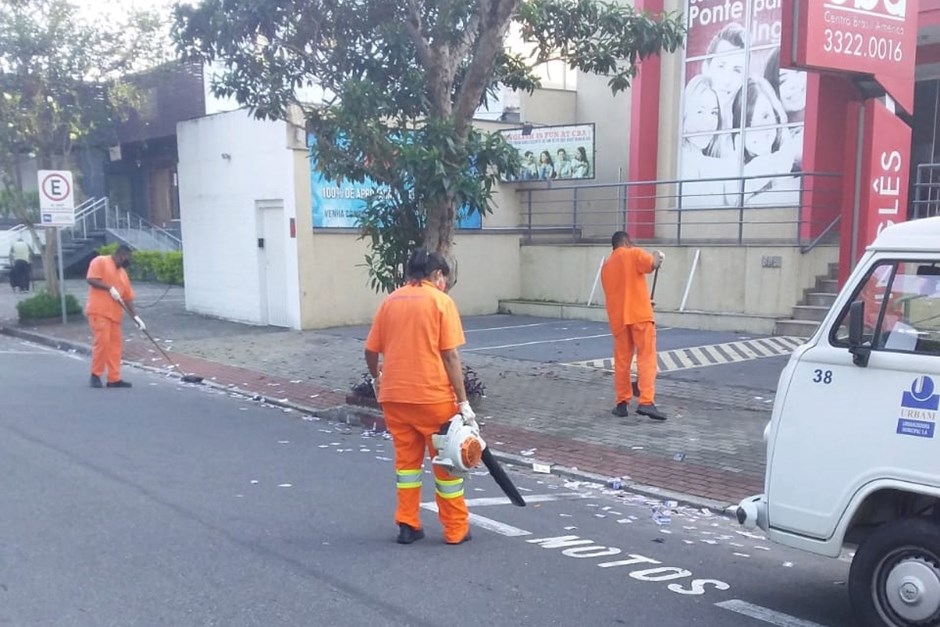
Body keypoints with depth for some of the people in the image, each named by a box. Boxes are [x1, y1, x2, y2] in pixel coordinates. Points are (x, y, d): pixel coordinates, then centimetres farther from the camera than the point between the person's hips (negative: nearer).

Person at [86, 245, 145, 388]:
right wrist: (110, 288, -16)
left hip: (114, 314, 8)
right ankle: (95, 374, 2)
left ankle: (114, 378, 5)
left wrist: (135, 317, 10)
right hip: (99, 311, -8)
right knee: (101, 342, -11)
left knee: (115, 345, 4)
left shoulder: (122, 272, 21)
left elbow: (128, 297, 18)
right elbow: (91, 279, -13)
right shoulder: (100, 261, 0)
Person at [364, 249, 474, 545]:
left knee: (406, 459, 16)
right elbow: (450, 356, -11)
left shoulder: (389, 301, 7)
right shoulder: (440, 301, -6)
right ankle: (456, 529, 16)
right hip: (432, 396, -4)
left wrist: (377, 378, 29)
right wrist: (463, 401, -8)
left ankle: (407, 525, 18)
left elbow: (370, 350, 9)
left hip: (394, 396, 4)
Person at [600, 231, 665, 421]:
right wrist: (657, 256, 6)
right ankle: (646, 402, -16)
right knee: (646, 358, -6)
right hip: (639, 315, -5)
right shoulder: (633, 254, 1)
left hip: (618, 319, 5)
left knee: (621, 361, 9)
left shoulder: (606, 266, 20)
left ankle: (622, 403, 10)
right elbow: (652, 264, -16)